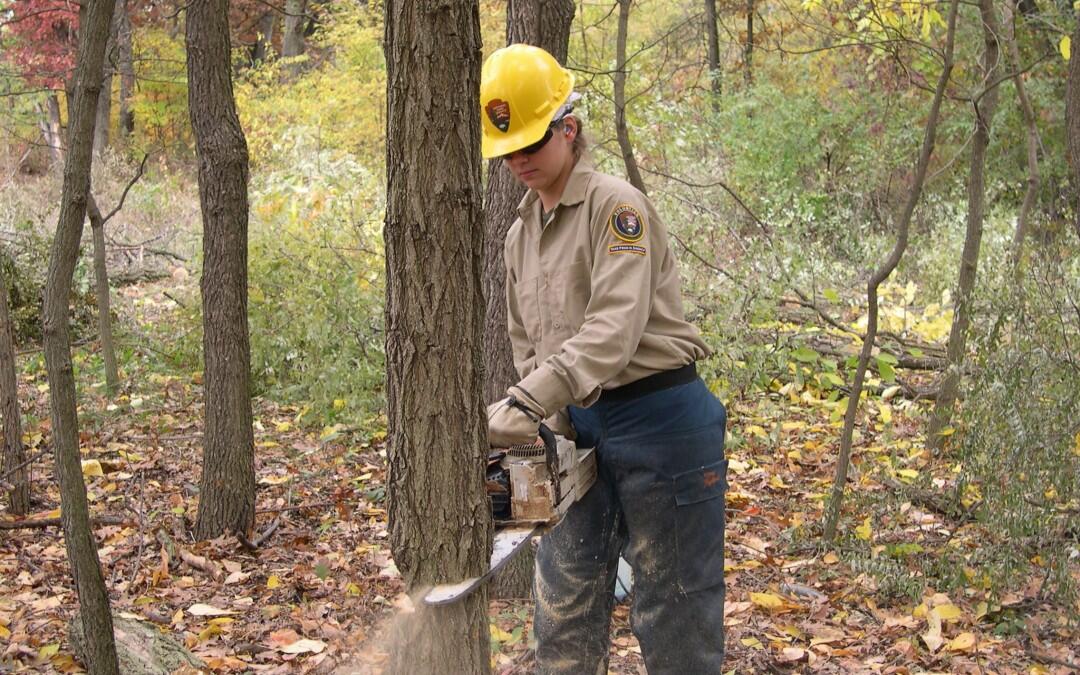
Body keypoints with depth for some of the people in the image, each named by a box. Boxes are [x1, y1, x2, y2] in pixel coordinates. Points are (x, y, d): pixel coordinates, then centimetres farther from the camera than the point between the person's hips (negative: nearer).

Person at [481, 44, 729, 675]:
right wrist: (548, 425, 0)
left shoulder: (616, 205, -12)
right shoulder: (522, 235, 13)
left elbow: (614, 328, -25)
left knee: (675, 606, 3)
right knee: (565, 604, 11)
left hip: (659, 419, -8)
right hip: (580, 429, 8)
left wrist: (525, 403, -33)